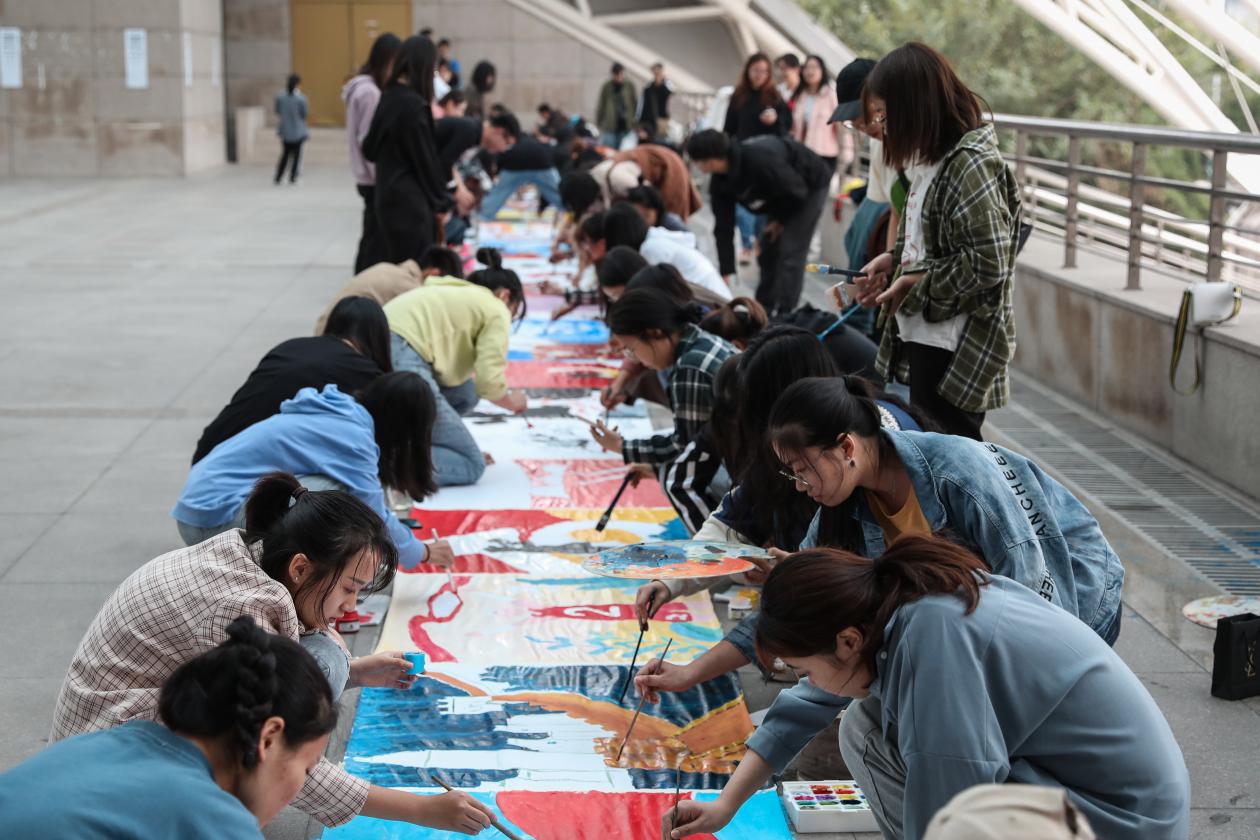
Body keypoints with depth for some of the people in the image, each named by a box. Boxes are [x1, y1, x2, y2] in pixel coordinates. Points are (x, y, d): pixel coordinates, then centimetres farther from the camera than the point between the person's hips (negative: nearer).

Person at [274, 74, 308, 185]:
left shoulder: (280, 96, -8)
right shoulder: (300, 98, -16)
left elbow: (277, 112, 1)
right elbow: (304, 114, -8)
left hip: (284, 130, 3)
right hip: (298, 131, -3)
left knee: (285, 153, 16)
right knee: (296, 154, 9)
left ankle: (278, 177, 11)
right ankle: (292, 178, 9)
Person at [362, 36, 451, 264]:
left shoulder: (389, 97, 9)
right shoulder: (413, 103, -15)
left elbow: (370, 148, 15)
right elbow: (425, 158, -12)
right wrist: (440, 203, -4)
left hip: (389, 195, 8)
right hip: (410, 201, -8)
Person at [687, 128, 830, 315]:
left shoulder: (761, 161, -40)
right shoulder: (719, 181, -14)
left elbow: (797, 192, -29)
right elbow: (723, 228, -10)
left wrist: (781, 220, -11)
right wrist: (726, 272, -12)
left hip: (810, 186, -8)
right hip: (782, 193, 8)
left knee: (790, 252, -12)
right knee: (768, 251, 8)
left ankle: (784, 315, -7)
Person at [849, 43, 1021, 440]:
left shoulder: (971, 164, -18)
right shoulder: (934, 157, 12)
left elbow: (988, 265, -23)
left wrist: (914, 284, -14)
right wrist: (894, 260, 6)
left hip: (955, 347, -10)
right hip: (924, 335, 10)